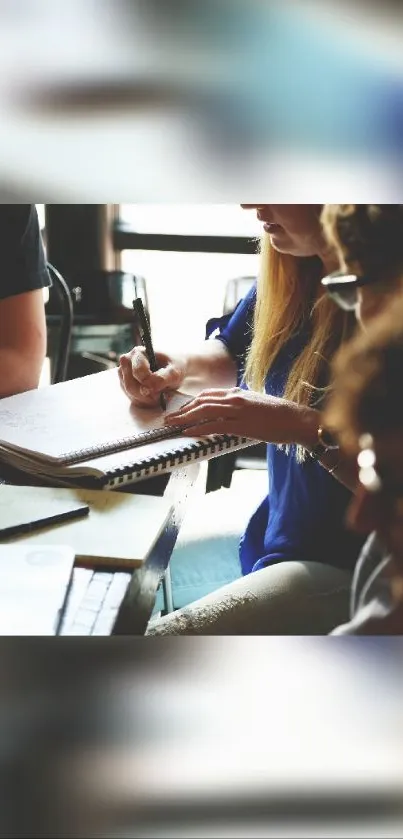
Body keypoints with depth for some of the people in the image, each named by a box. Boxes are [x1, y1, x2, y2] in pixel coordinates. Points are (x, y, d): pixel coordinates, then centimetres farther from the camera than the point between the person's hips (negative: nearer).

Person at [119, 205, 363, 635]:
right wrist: (179, 369, 1)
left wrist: (306, 424, -30)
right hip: (273, 536, 8)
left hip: (349, 565, -8)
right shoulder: (291, 272, 1)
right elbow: (230, 353, 21)